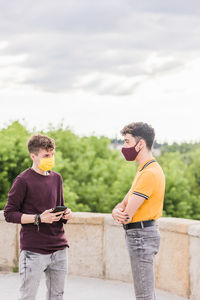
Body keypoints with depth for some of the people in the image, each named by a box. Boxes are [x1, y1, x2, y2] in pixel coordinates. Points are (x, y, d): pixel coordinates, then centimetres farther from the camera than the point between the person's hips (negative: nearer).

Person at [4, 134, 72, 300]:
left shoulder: (57, 178, 13)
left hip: (59, 248, 6)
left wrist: (66, 214, 2)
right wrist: (39, 218, -19)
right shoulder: (23, 180, -7)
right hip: (33, 250, -6)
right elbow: (9, 214, -8)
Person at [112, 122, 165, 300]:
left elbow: (127, 215, -21)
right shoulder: (145, 170, 16)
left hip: (141, 236, -11)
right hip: (140, 235, 11)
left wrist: (120, 213, 2)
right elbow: (123, 204, 14)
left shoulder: (150, 173, -19)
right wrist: (117, 212, -9)